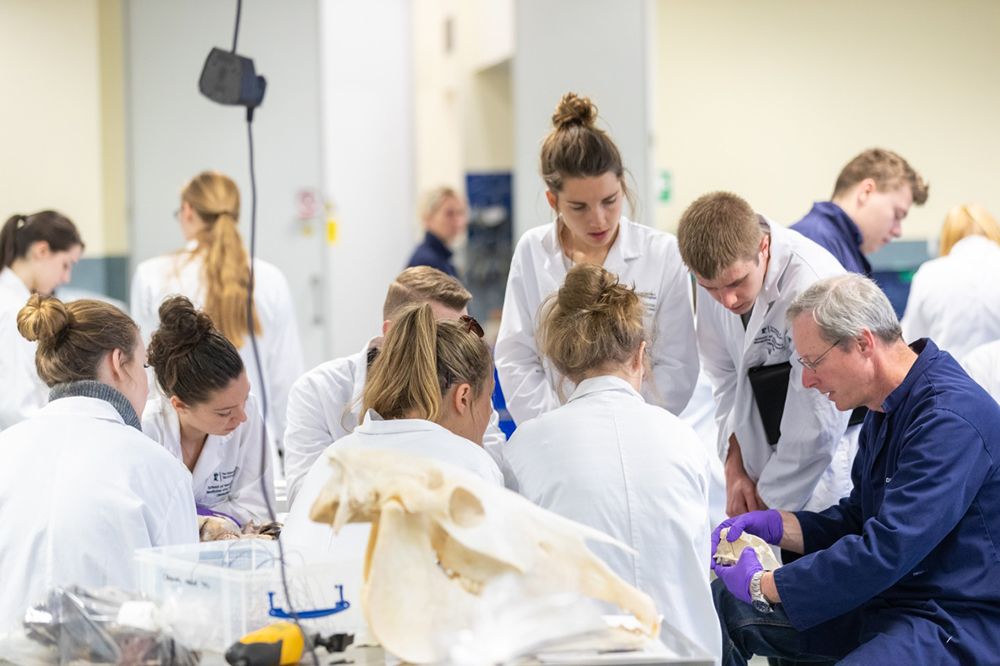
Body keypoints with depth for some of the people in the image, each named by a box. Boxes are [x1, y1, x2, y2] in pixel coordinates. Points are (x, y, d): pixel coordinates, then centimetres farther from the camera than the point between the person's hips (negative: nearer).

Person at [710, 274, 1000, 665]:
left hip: (953, 623, -10)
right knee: (720, 603, 4)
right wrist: (774, 525, 4)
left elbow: (885, 552, -27)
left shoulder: (950, 420, -23)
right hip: (883, 599, 10)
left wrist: (762, 585, -18)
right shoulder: (887, 406, 10)